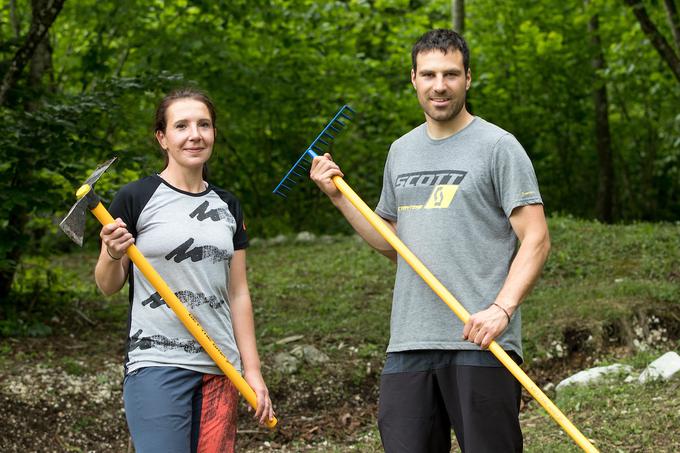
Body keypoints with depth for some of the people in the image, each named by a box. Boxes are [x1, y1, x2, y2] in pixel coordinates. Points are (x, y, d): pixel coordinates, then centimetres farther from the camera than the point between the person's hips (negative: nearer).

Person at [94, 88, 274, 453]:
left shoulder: (227, 206, 12)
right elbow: (108, 286, 2)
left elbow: (238, 294, 14)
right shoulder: (135, 199, -3)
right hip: (157, 364, -5)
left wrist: (252, 370, 10)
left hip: (220, 368, 5)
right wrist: (112, 255, -19)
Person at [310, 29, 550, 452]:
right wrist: (339, 196, 14)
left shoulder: (498, 146, -2)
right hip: (409, 342, 6)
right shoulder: (401, 151, 18)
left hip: (481, 341, -5)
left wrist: (501, 309, -21)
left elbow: (536, 239, -7)